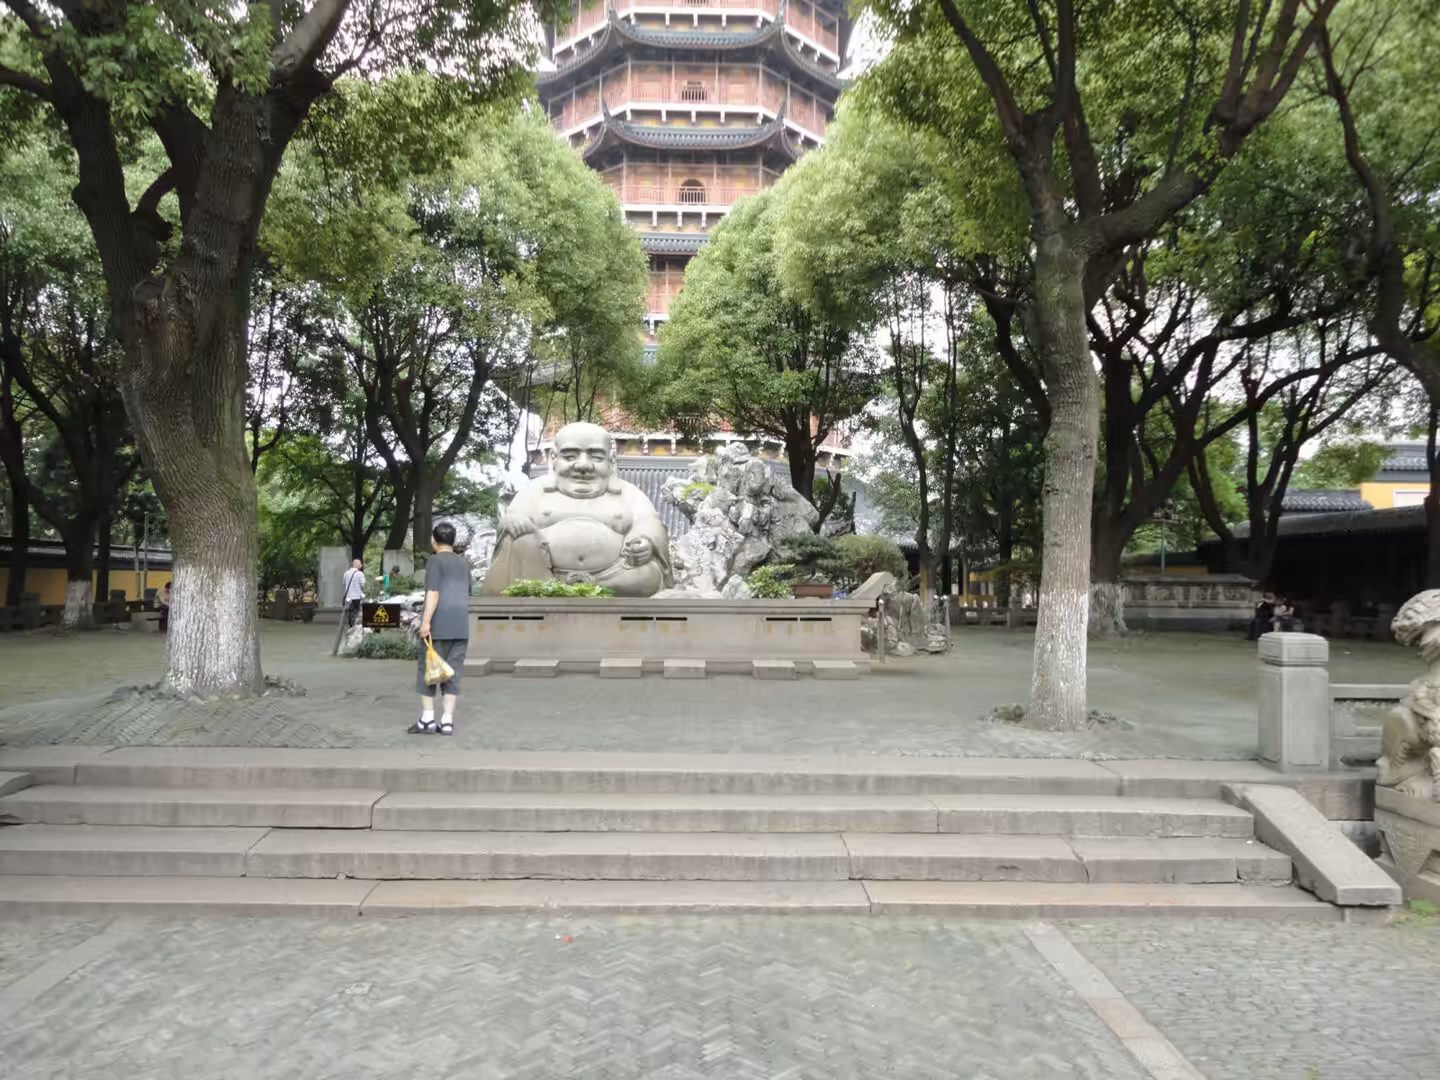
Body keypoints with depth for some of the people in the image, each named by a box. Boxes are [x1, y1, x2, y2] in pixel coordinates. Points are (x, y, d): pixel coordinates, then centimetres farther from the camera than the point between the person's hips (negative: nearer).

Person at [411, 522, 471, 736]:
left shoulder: (435, 561, -4)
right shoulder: (464, 563, 16)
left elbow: (433, 593, -15)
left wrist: (426, 621, -19)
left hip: (437, 627, -5)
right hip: (460, 627, 5)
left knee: (428, 670, 4)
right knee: (453, 673, 5)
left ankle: (427, 719, 5)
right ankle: (447, 721, 3)